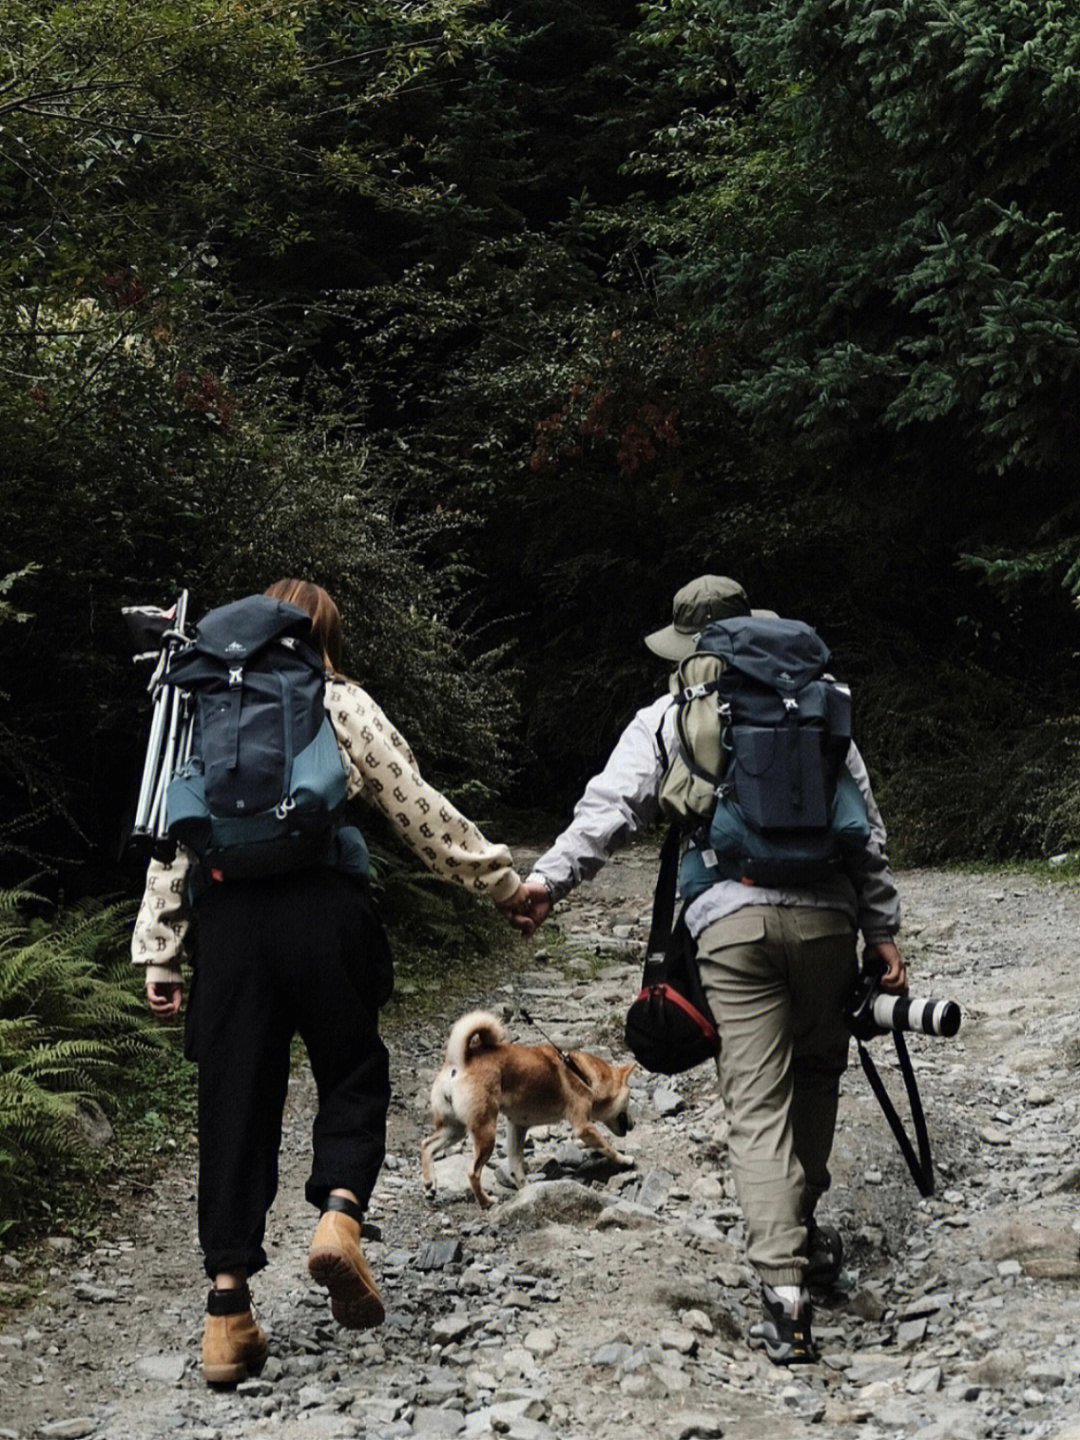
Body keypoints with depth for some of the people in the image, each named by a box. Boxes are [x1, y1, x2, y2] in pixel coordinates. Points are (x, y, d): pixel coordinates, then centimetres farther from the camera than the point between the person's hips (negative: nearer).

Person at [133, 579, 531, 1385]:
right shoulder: (342, 706, 8)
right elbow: (419, 812, 7)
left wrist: (159, 951, 13)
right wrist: (501, 881, 16)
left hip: (226, 918, 2)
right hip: (322, 909, -2)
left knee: (236, 1104, 6)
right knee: (354, 1076, 15)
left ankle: (228, 1309, 5)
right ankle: (340, 1215, -11)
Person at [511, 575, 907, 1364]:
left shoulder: (665, 719, 13)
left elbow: (610, 805, -3)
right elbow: (865, 826, 13)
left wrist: (551, 877, -7)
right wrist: (883, 929, 15)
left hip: (729, 921, -2)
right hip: (821, 912, 2)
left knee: (757, 1101, -1)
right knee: (816, 1069, 24)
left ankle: (784, 1284, -10)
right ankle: (805, 1230, 33)